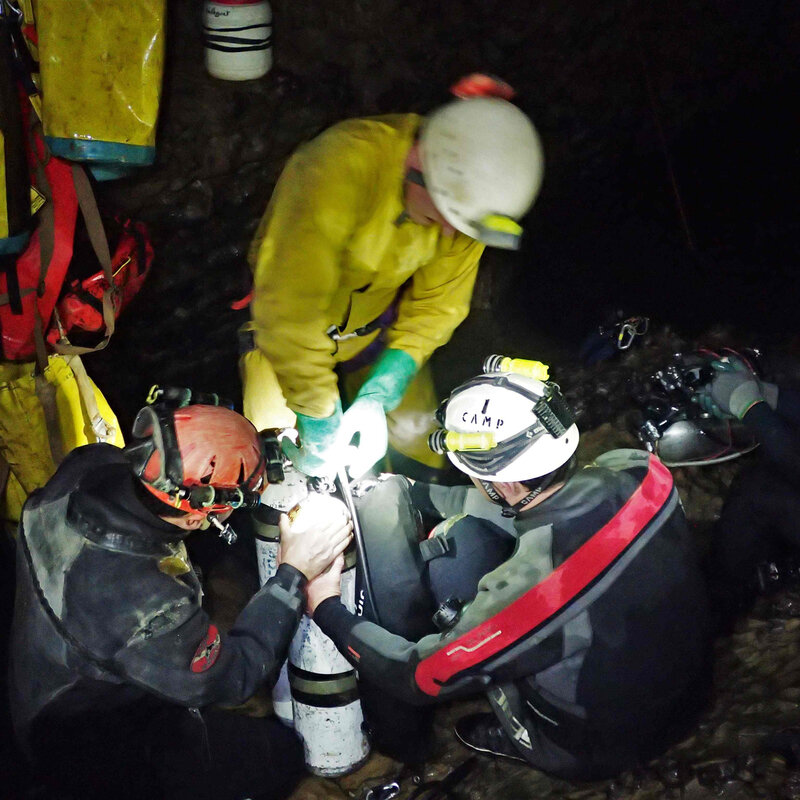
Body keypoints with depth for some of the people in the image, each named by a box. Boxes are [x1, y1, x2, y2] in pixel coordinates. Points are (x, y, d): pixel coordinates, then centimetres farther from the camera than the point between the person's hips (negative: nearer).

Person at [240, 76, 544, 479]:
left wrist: (380, 393, -21)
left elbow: (438, 302, -11)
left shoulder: (468, 194, -20)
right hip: (291, 326, -4)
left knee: (415, 449, 2)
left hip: (377, 323, 4)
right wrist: (319, 415, -31)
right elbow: (290, 306, -38)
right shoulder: (338, 169, -39)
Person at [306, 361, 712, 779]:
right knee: (465, 527, 4)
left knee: (450, 545, -7)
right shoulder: (636, 473, -20)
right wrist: (407, 491, 11)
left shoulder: (529, 585, -36)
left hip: (589, 755, -5)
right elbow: (513, 504, 2)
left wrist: (325, 609, -4)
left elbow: (420, 677, -17)